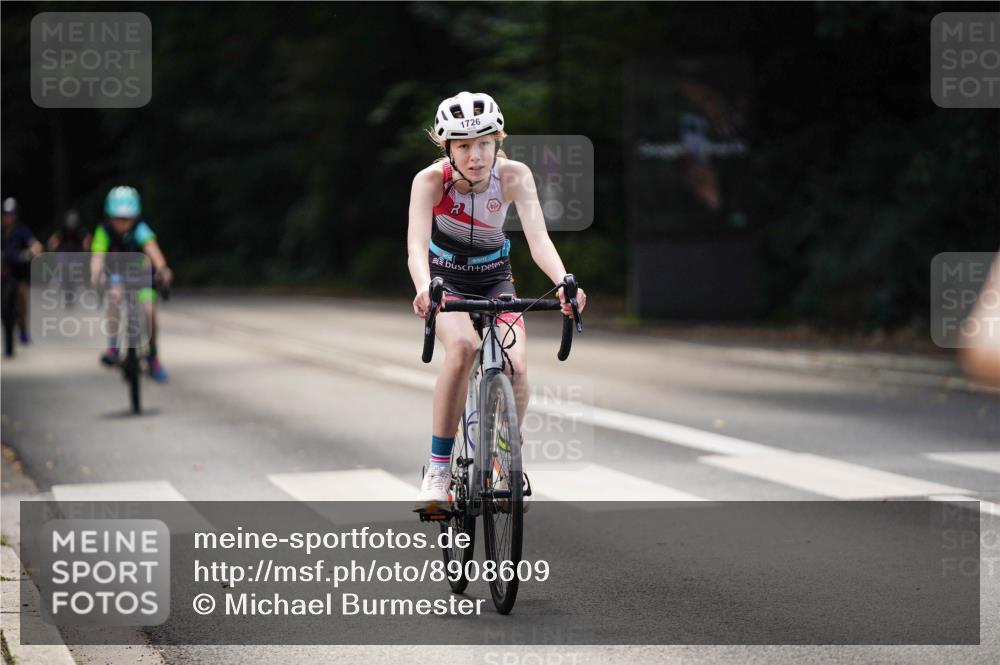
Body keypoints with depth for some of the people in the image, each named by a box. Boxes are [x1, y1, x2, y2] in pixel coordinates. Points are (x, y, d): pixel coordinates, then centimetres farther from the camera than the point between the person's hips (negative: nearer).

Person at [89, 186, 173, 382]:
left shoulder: (140, 229, -32)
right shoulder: (104, 231, -28)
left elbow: (152, 248, -50)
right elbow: (97, 256, -39)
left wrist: (162, 269, -70)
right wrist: (96, 275, -61)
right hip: (117, 272, 1)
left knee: (149, 311, -14)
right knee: (115, 294, -30)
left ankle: (153, 358, 7)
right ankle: (113, 347, -22)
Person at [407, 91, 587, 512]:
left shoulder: (514, 176, -22)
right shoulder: (430, 180, -25)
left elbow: (538, 237, -33)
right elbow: (417, 244, -39)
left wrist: (564, 284, -52)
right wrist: (424, 289, -60)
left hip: (495, 280, 2)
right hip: (446, 280, -2)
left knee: (515, 366, -23)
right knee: (463, 347, -34)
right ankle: (437, 469, -25)